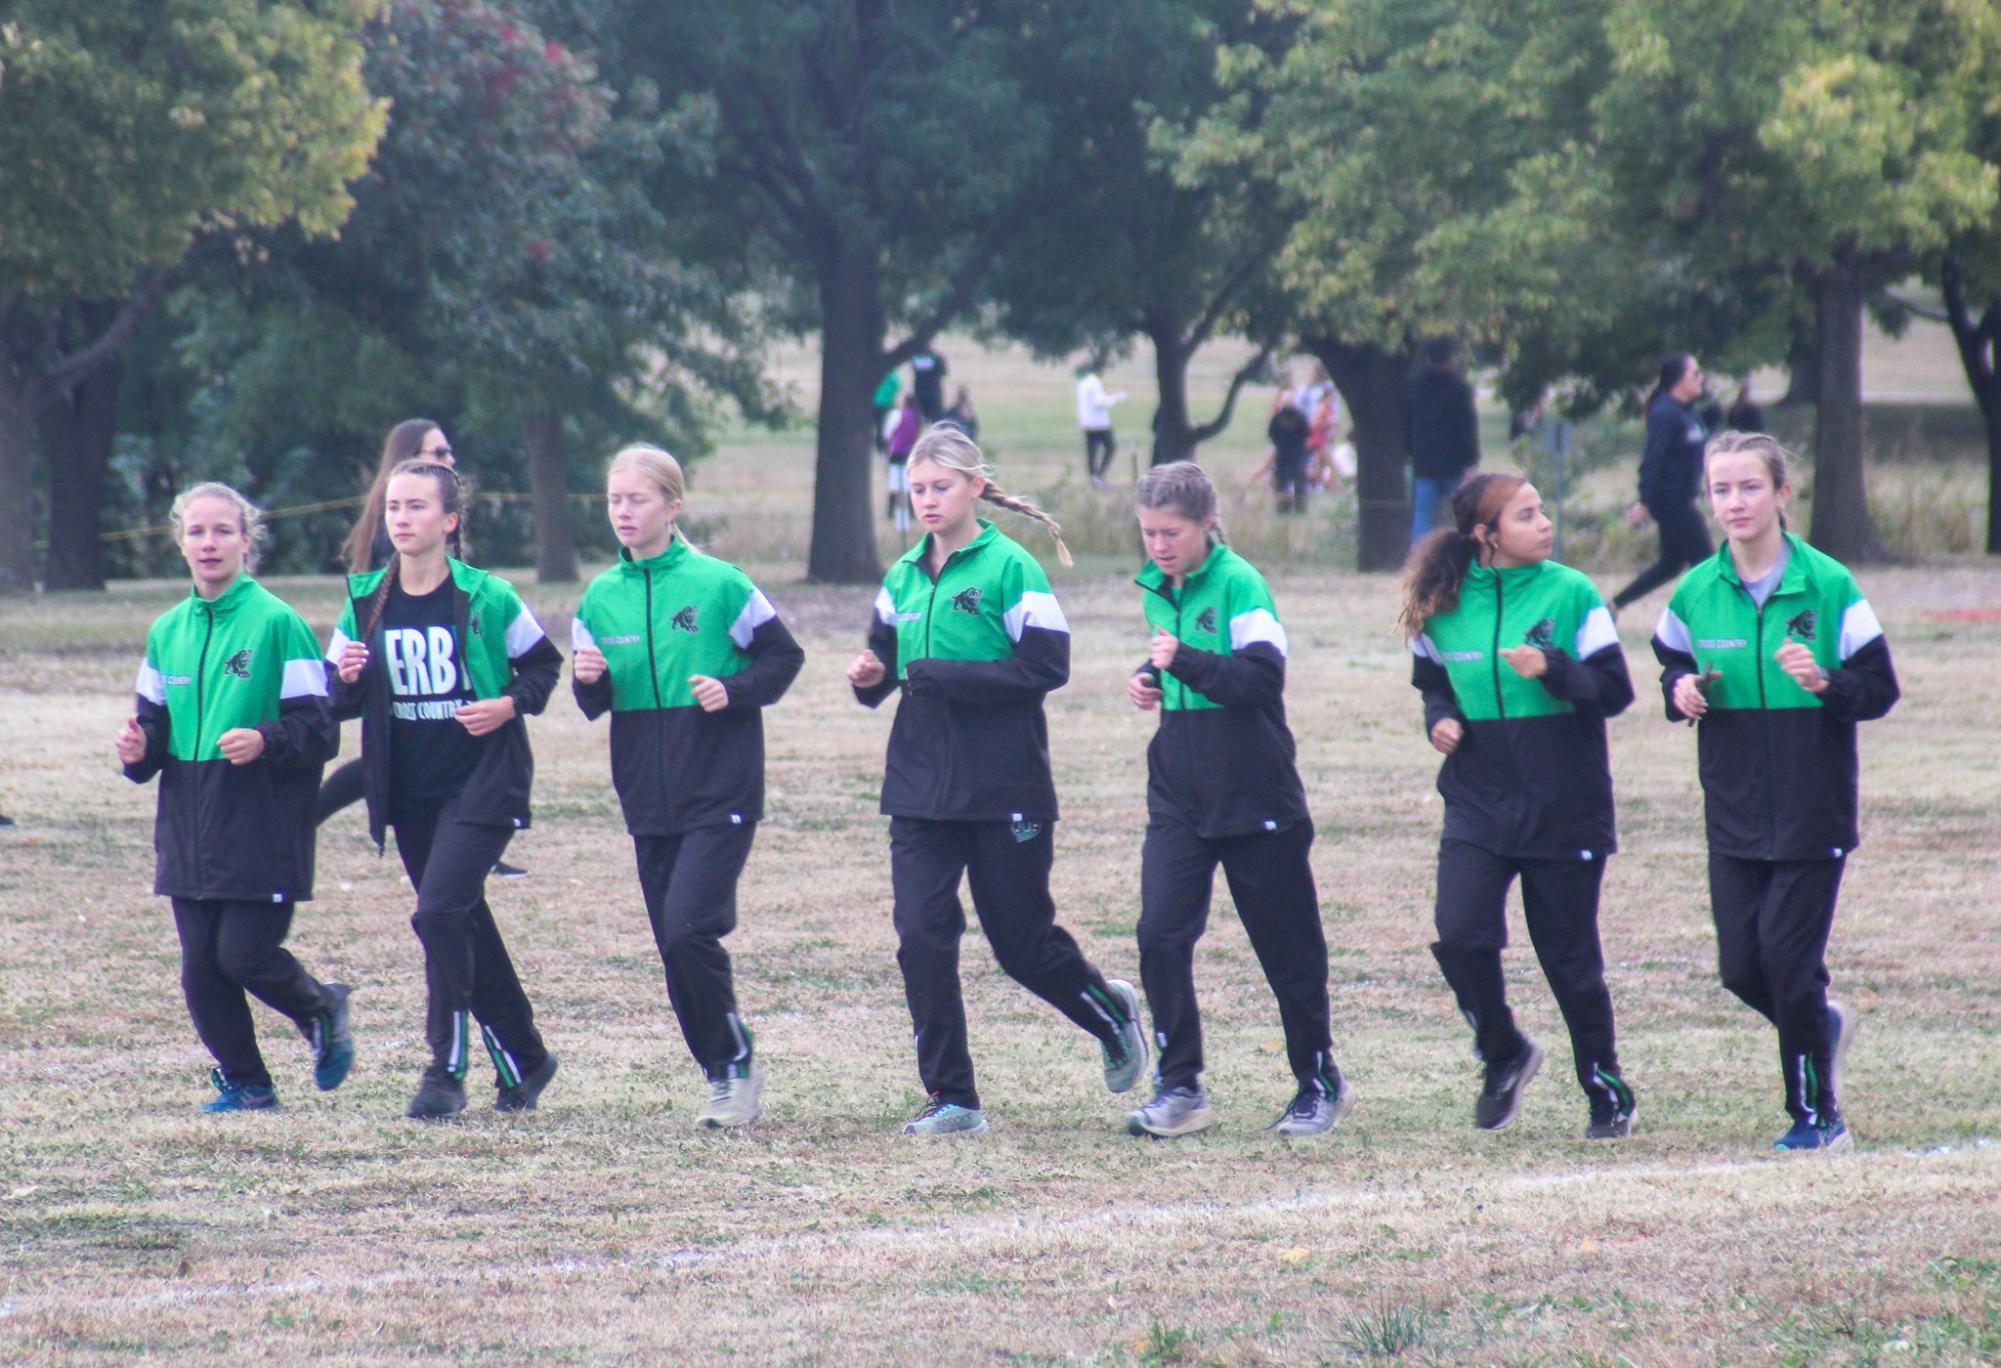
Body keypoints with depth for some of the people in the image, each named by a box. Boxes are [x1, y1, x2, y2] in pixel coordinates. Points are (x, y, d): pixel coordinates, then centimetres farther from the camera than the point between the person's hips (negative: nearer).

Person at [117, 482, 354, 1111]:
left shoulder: (277, 624, -6)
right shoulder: (167, 632, 11)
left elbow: (320, 729, -7)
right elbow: (154, 724, 19)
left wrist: (265, 741, -25)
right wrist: (139, 749, -3)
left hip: (262, 829, -5)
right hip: (189, 828, 5)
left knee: (245, 955, -9)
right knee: (201, 967, 3)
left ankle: (321, 1010, 21)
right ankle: (244, 1084, 18)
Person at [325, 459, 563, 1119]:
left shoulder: (488, 598, -8)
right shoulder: (366, 601, 3)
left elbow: (542, 664, 5)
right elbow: (336, 703, 9)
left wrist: (509, 704, -13)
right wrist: (347, 679, -14)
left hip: (481, 784, -5)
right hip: (408, 789, 5)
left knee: (439, 911, -19)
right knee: (465, 923, 12)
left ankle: (447, 1070, -13)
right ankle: (524, 1059, 28)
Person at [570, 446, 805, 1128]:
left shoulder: (718, 584, -7)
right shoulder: (600, 598, 7)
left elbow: (783, 656, 1)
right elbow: (594, 705, 13)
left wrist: (734, 691, -16)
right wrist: (588, 682, -9)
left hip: (719, 791, -5)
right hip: (649, 801, 5)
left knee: (689, 929, -17)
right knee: (674, 946, 7)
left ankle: (737, 1064, -1)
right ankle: (723, 1075, 21)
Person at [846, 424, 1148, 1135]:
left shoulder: (1009, 567, -8)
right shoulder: (903, 577, 10)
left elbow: (1047, 666, -14)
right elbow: (885, 661, 21)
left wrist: (948, 677, -21)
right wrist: (868, 678, -3)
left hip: (1004, 789, -5)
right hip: (921, 786, 5)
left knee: (1022, 943, 5)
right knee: (921, 936, -7)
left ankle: (1111, 1013, 35)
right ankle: (951, 1098, 0)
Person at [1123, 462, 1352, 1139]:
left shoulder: (1239, 584, -12)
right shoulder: (1157, 589, 10)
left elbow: (1263, 676, -23)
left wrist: (1186, 662, -31)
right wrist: (1150, 678, 8)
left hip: (1254, 798, -6)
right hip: (1178, 797, 6)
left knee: (1286, 944, 5)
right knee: (1160, 934, -9)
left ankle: (1320, 1082, 21)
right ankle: (1179, 1089, -5)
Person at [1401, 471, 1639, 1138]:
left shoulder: (1570, 593, -6)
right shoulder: (1444, 605, 2)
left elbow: (1614, 690, -7)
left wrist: (1551, 670, -23)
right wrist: (1440, 719, -2)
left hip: (1564, 807, -2)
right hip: (1478, 804, 2)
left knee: (1570, 957, 3)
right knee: (1459, 936, -15)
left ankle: (1608, 1092, 21)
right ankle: (1503, 1056, 10)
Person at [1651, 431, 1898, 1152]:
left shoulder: (1828, 585, -8)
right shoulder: (1695, 594, 2)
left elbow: (1879, 688, -5)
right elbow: (1672, 664, 18)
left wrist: (1826, 681, -24)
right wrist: (1681, 692, -4)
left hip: (1813, 814, -4)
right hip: (1733, 816, 4)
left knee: (1788, 957, -7)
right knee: (1742, 968, 3)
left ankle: (1816, 1114, 9)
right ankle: (1824, 1025, 35)